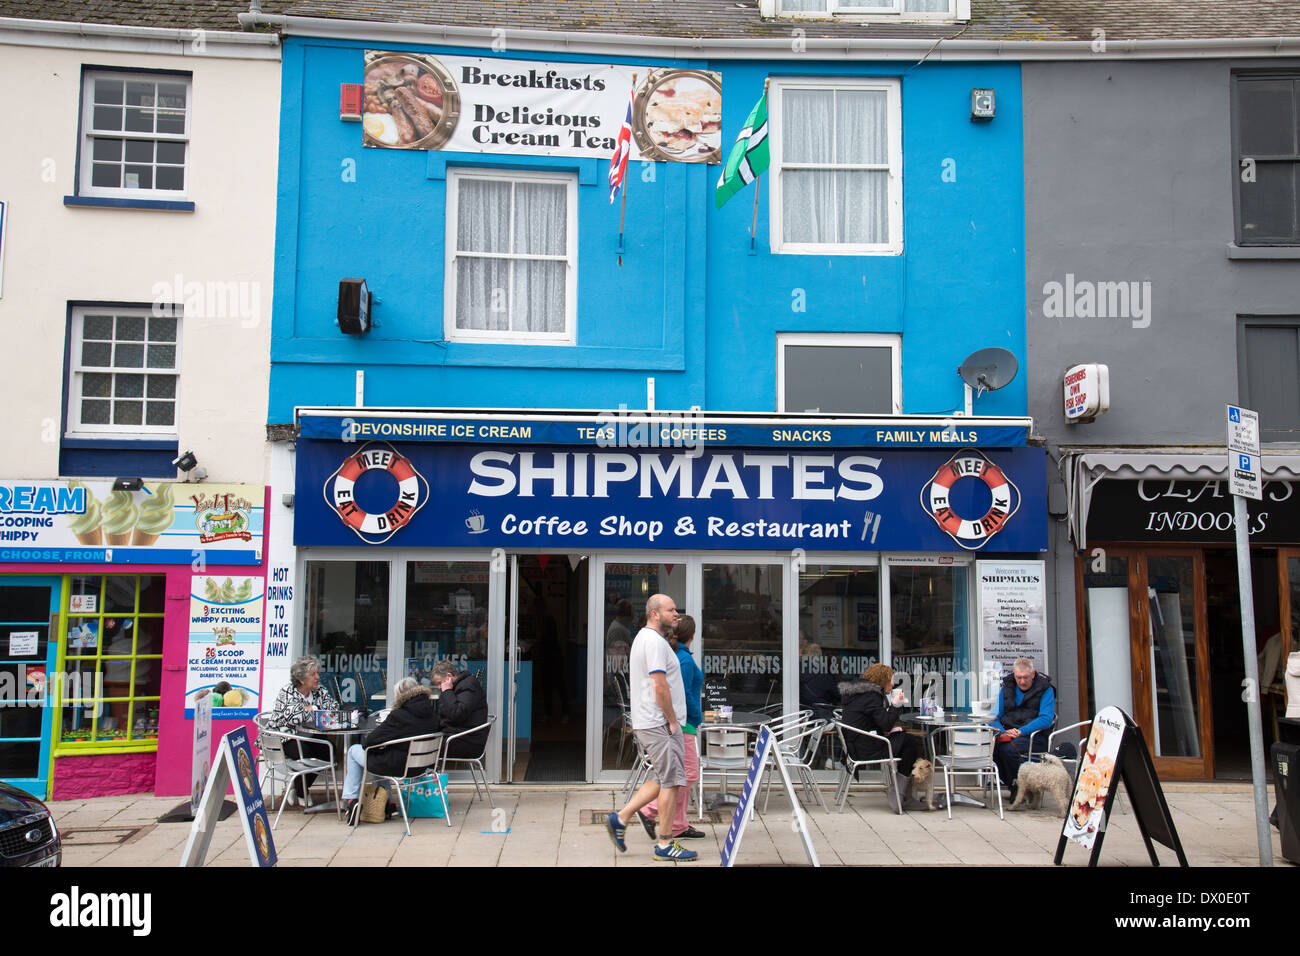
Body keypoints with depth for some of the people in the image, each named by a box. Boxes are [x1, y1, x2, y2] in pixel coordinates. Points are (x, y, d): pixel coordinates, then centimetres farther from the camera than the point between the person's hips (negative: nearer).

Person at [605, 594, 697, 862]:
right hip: (659, 724, -10)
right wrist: (672, 721, -14)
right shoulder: (654, 641, -16)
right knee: (671, 780, -5)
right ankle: (665, 845, 1)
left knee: (662, 780, 15)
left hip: (648, 723, 10)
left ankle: (620, 819, 17)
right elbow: (660, 686, -22)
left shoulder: (644, 638, 19)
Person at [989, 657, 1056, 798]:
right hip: (1008, 733, 5)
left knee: (1008, 749, -34)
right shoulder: (1007, 687, 12)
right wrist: (1002, 732, -11)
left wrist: (1021, 731, -23)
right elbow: (995, 717, 12)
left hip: (1034, 735, -5)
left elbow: (1046, 719, -13)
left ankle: (1017, 787, -10)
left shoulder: (1045, 689, -1)